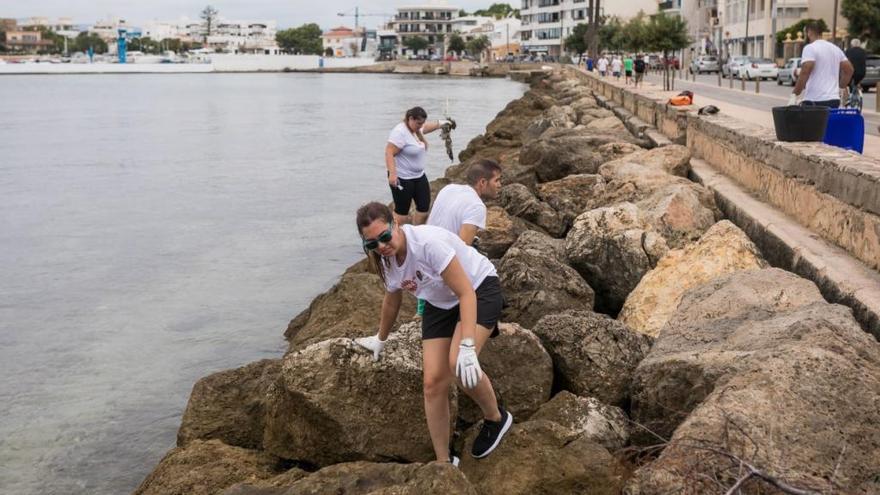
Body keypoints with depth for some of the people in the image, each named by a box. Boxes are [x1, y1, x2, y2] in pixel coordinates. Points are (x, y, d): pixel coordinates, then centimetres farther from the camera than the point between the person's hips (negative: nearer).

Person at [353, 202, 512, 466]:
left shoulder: (429, 242, -34)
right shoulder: (386, 260, -9)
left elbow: (466, 293, -33)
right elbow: (392, 300, 13)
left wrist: (467, 347, -41)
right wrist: (380, 339, 27)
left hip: (479, 290, -7)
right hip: (439, 304, 7)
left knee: (459, 365, -30)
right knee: (433, 382, -6)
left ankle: (496, 419, -1)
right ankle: (444, 460, 9)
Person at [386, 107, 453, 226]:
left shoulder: (416, 128, 6)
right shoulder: (400, 132, -22)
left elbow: (426, 127, 31)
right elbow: (389, 153, -27)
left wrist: (441, 123, 42)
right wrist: (392, 174, -36)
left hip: (419, 176, 9)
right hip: (402, 179, -9)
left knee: (424, 207, 8)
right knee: (402, 211, -2)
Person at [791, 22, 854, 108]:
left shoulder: (810, 48, -7)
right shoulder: (836, 48, 17)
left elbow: (805, 72, -19)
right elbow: (849, 70, 17)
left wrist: (794, 94, -17)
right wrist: (840, 87, 23)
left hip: (814, 101, -8)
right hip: (834, 99, 8)